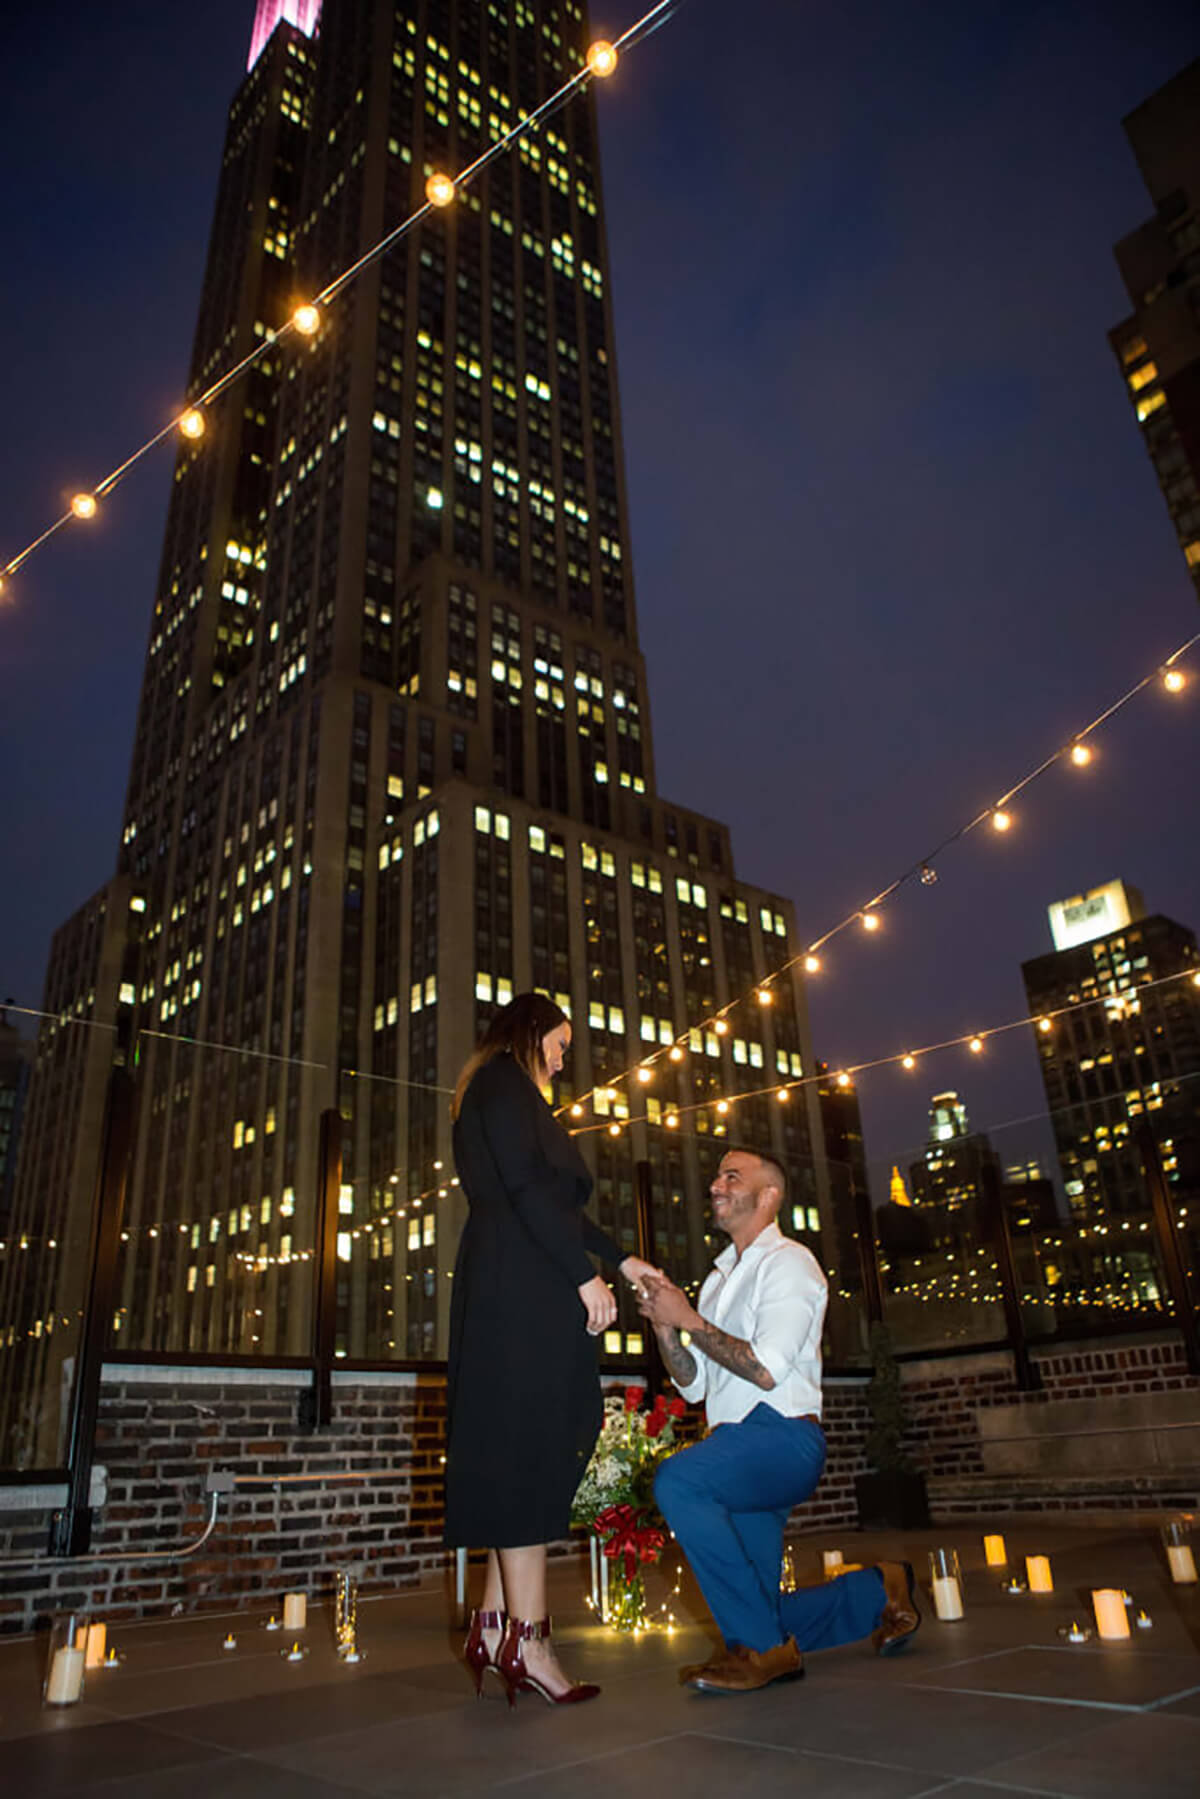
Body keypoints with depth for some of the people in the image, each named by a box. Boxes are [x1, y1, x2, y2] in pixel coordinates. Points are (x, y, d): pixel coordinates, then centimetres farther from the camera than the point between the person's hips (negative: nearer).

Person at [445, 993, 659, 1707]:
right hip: (523, 1291, -10)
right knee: (528, 1446, -9)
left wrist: (620, 1257, 28)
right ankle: (526, 1638, -6)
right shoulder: (504, 1081, -2)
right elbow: (529, 1185, -15)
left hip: (513, 1291, 10)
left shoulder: (496, 1090, 28)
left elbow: (558, 1203, 29)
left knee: (518, 1452, 8)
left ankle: (495, 1622, 11)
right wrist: (585, 1272, -15)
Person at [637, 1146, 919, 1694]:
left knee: (677, 1479, -32)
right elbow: (693, 1385, 16)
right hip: (738, 1450, 9)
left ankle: (763, 1646, -19)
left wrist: (690, 1319, -14)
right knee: (750, 1607, 9)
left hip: (782, 1437, -8)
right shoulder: (720, 1277, 19)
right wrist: (665, 1327, -1)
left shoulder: (788, 1262, -5)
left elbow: (766, 1370, -18)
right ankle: (880, 1592, 29)